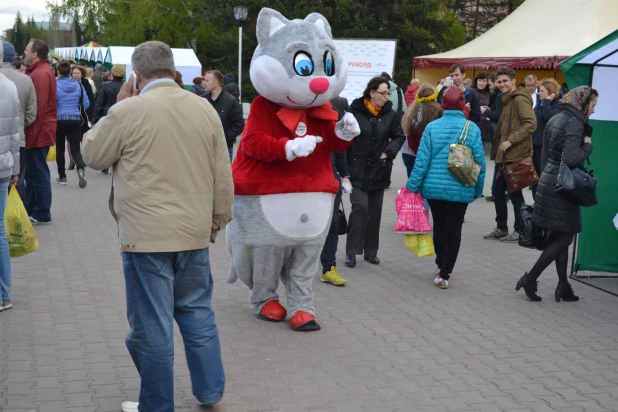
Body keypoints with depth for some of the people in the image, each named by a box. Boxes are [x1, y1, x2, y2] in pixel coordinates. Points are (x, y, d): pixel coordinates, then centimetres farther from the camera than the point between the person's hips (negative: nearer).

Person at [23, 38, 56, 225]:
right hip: (40, 131, 10)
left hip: (38, 133, -10)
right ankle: (29, 210, 23)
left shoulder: (40, 74, -17)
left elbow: (38, 108, -22)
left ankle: (42, 215, 4)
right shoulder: (42, 70, 16)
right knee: (32, 172, 15)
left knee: (38, 173, -3)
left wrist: (31, 134, -21)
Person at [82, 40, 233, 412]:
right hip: (195, 231, 5)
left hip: (146, 234, -5)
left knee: (152, 323, 4)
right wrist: (218, 220, 18)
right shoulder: (205, 109, 4)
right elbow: (223, 175, 7)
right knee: (197, 312, 17)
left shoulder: (128, 110, -10)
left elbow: (93, 155, 5)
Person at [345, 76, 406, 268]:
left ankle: (371, 251, 22)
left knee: (375, 210, 10)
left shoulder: (390, 114, -1)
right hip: (358, 168, -4)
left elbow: (399, 136, 10)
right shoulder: (355, 111, -13)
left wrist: (388, 152, -5)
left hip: (379, 169, 4)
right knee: (360, 207, -12)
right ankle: (352, 251, -2)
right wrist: (345, 166, -13)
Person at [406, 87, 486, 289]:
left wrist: (412, 186, 0)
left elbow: (422, 160, -8)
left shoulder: (432, 127, -6)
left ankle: (441, 265, 33)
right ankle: (445, 274, 4)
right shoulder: (472, 129, -6)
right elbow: (480, 162, -3)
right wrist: (478, 189, 9)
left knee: (439, 226, 19)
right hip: (461, 189, -1)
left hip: (434, 187, 1)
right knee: (454, 230, 7)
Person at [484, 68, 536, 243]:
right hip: (506, 156, 10)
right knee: (498, 191, 13)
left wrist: (510, 141, -24)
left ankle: (520, 232, 7)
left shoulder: (520, 99, -12)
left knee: (515, 193, -2)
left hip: (516, 155, -10)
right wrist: (499, 151, 20)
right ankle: (501, 228, 23)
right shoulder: (509, 100, 19)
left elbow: (531, 124, -24)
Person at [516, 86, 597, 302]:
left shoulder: (555, 120, 13)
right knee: (564, 237, 0)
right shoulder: (575, 123, -15)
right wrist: (588, 145, -11)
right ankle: (530, 278, 1)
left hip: (548, 181, 9)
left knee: (560, 236, 13)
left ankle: (563, 286, 16)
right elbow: (571, 159, -28)